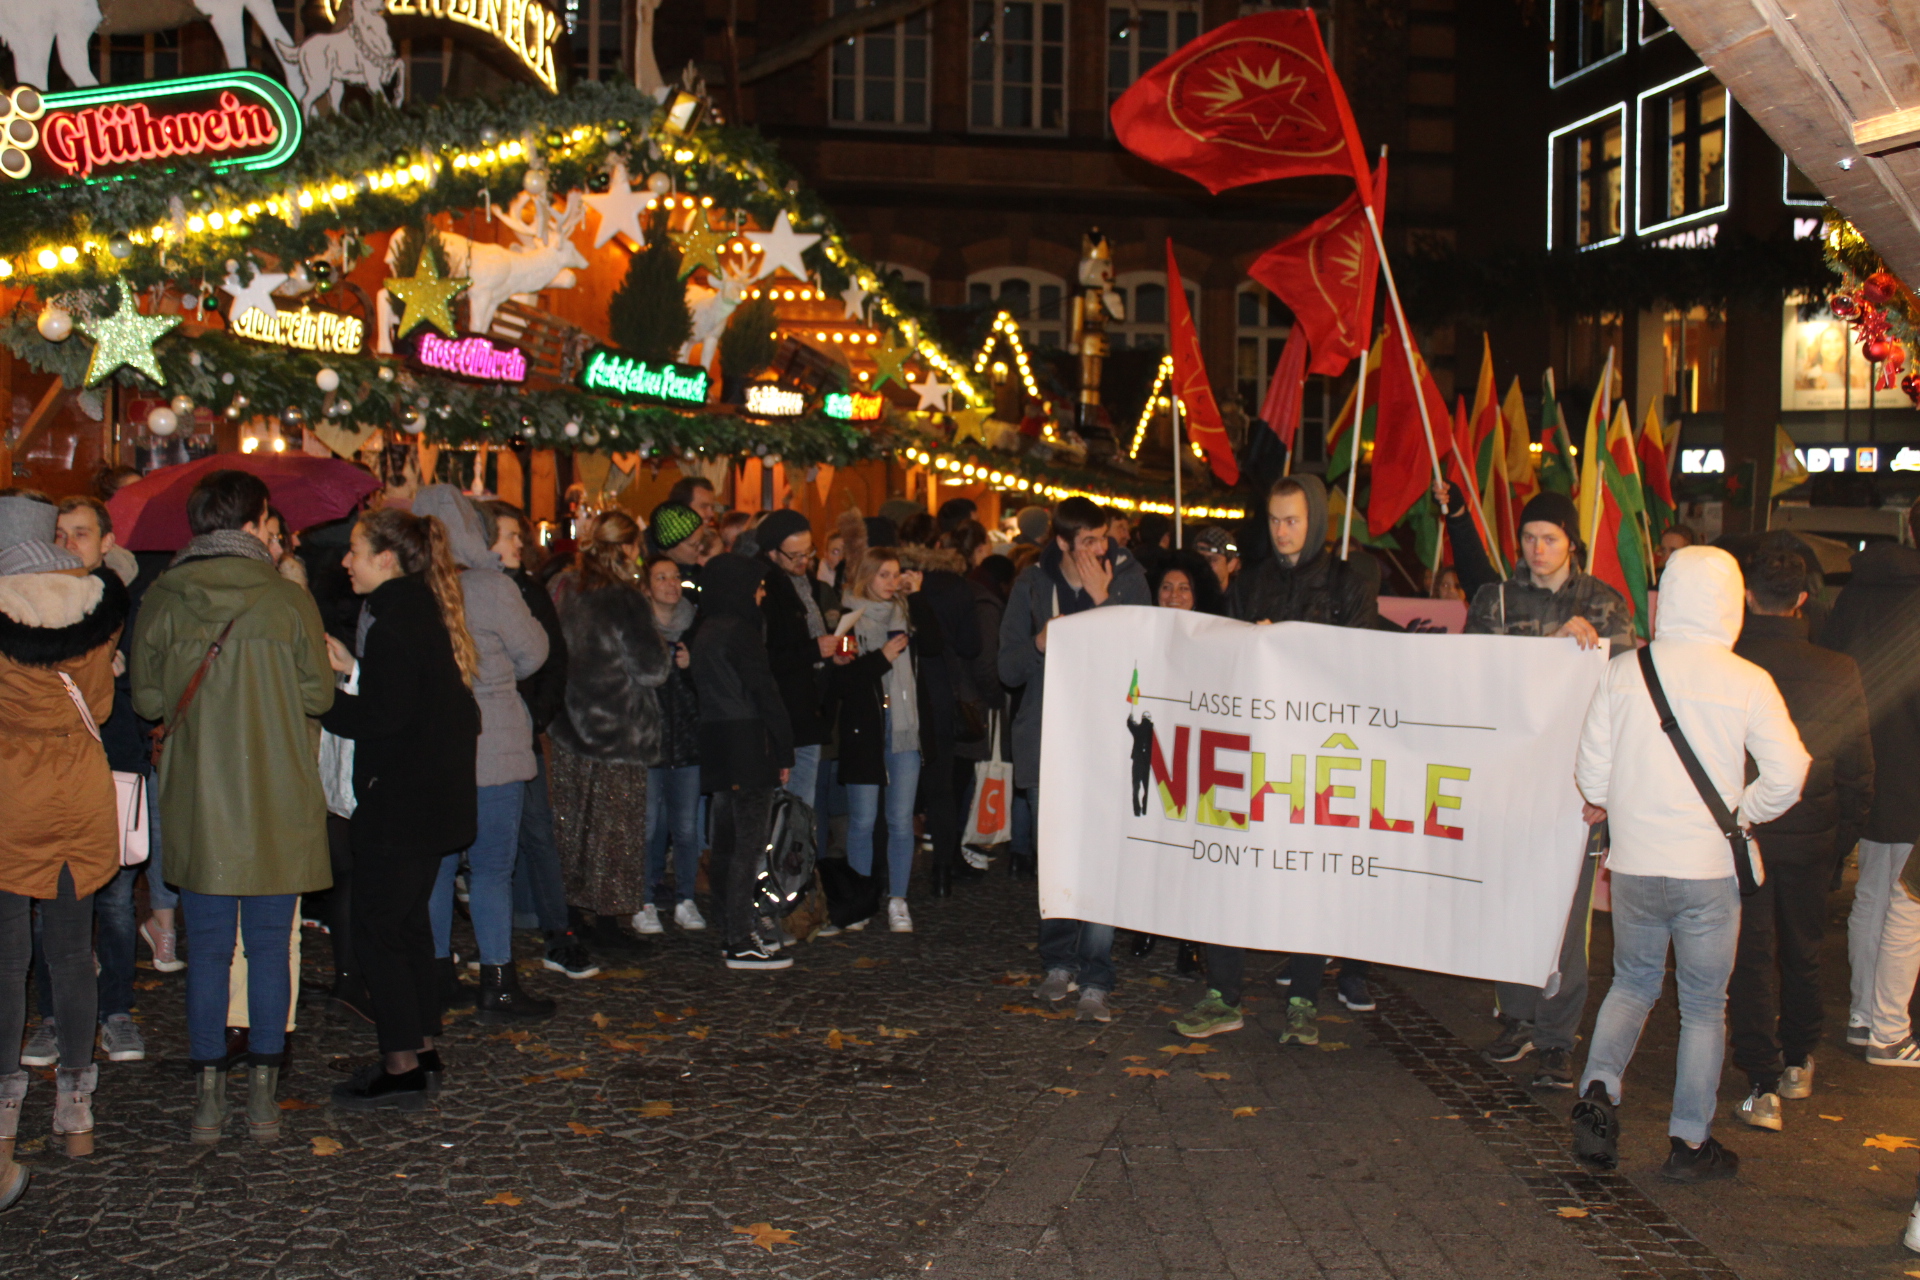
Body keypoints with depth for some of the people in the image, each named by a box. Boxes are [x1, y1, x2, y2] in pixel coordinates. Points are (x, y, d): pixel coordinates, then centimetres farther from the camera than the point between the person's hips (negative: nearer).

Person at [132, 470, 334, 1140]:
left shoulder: (162, 600, -3)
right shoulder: (289, 600, -8)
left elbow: (147, 699, 2)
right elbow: (318, 695, -3)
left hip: (196, 805, 1)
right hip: (278, 805, -1)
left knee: (207, 950, 9)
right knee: (269, 949, 8)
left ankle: (208, 1097, 13)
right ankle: (263, 1098, 12)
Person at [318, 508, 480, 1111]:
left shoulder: (393, 620, -17)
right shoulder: (425, 610, 12)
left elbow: (384, 716, -21)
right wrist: (353, 667, 12)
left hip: (400, 800, -10)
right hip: (435, 795, 10)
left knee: (377, 928, -3)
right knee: (409, 920, 17)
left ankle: (402, 1068, 0)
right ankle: (423, 1051, 24)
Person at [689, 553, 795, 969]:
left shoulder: (704, 631, 14)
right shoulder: (740, 631, -13)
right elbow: (765, 692, -14)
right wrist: (783, 753, -7)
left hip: (717, 747, 9)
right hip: (747, 746, -9)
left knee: (727, 842, 12)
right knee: (749, 844, -7)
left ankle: (733, 933, 19)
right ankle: (740, 942, -7)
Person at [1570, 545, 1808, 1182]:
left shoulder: (1622, 672, -2)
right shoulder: (1748, 682, -8)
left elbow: (1591, 770, 1)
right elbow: (1787, 776, -9)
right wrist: (1741, 813, 7)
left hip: (1633, 863, 2)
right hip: (1707, 867, -2)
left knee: (1633, 982, 22)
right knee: (1704, 1005, 11)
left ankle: (1598, 1092, 3)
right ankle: (1690, 1142, 17)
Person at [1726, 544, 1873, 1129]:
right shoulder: (1838, 672, -9)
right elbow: (1858, 772, 1)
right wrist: (1843, 837, 14)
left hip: (1738, 836, -2)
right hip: (1810, 838, 2)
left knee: (1748, 957, 5)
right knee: (1802, 953, 20)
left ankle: (1763, 1086, 0)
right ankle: (1798, 1064, 36)